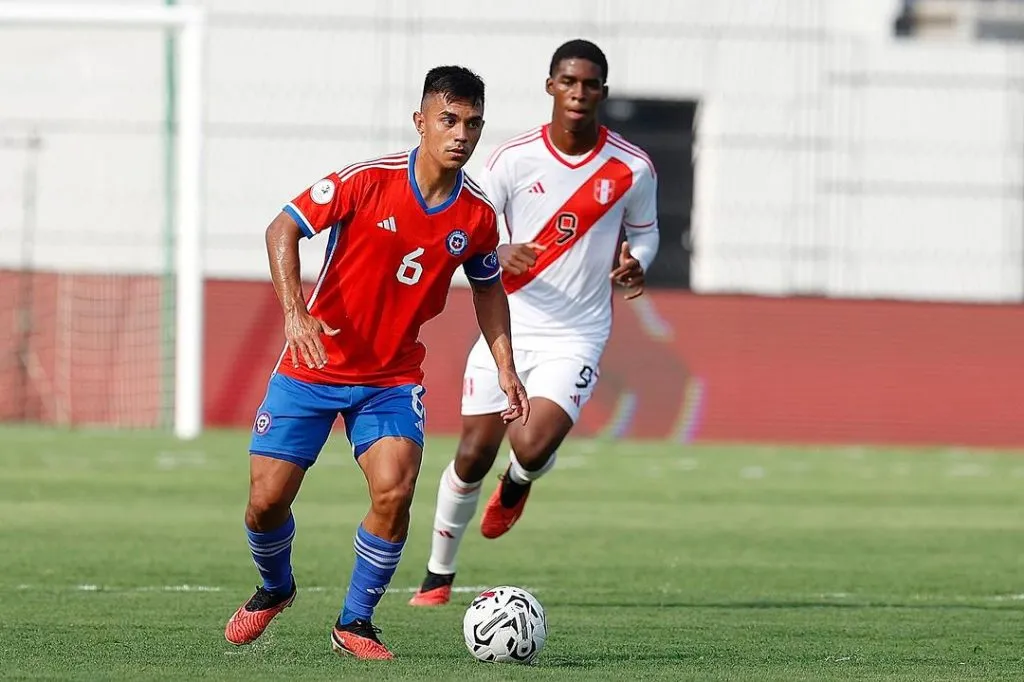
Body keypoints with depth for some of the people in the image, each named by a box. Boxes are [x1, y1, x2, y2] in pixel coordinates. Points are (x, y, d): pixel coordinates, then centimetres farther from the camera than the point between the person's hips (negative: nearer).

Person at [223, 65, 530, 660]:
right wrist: (295, 311, -28)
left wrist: (506, 369, 9)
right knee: (267, 499, -4)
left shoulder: (478, 215, -4)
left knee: (394, 491, -21)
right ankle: (275, 589, 30)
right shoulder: (368, 181, -16)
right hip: (314, 367, -2)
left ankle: (356, 622, -1)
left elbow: (488, 288, 15)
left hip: (394, 378, 2)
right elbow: (284, 228, -15)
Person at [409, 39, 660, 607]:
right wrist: (501, 255, -22)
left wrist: (635, 265, -10)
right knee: (474, 454, 2)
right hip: (508, 324, 1)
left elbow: (644, 232, 13)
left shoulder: (632, 169, -4)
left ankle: (516, 487, 19)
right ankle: (438, 575, 22)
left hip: (576, 337, -1)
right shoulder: (514, 158, -6)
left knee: (532, 448, -21)